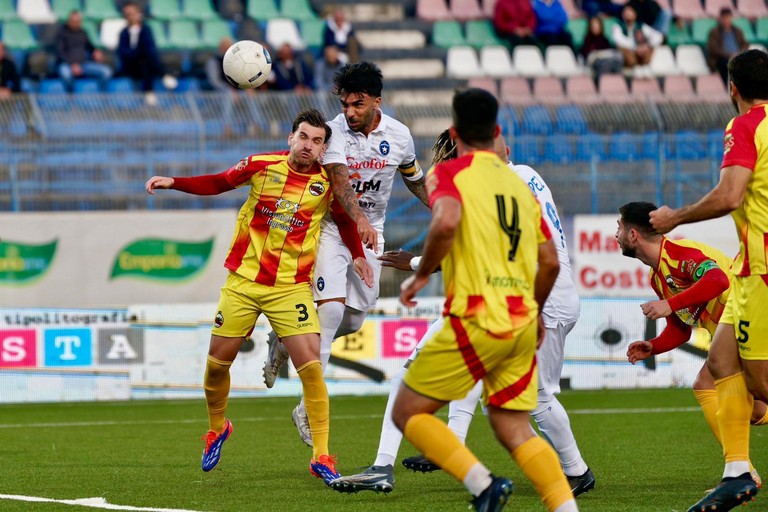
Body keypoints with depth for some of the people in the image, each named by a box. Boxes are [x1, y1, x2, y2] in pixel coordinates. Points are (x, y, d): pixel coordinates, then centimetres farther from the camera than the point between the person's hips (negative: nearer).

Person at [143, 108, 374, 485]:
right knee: (217, 361, 5)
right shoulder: (262, 166, -3)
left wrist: (357, 255, 8)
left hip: (292, 287, -1)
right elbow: (218, 183, 11)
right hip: (244, 281, 1)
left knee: (310, 365, -14)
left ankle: (321, 457, -8)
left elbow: (344, 217, 17)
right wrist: (173, 183, 1)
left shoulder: (327, 183, -3)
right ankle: (217, 427, 34)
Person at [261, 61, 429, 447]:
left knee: (353, 322, 5)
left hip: (371, 232, 5)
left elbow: (415, 179, 15)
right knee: (331, 307, -21)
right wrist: (359, 219, -50)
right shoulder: (334, 131, -18)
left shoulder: (398, 135, -4)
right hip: (331, 227, -5)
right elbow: (338, 180, -34)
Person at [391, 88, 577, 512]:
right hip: (522, 325, 6)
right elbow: (550, 261, 17)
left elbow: (446, 222, -24)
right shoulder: (519, 183, 17)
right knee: (514, 429, 11)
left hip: (475, 318, -6)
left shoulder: (449, 173, -2)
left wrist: (421, 275, -8)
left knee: (408, 412, 4)